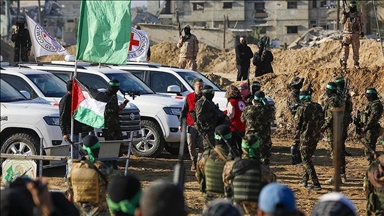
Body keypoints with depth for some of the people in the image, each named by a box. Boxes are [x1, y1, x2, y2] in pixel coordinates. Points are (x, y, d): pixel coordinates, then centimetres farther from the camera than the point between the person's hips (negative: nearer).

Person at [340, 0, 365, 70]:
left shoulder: (359, 14, 1)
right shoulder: (346, 14, 7)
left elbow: (362, 24, 3)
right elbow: (342, 22, 6)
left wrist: (362, 32, -10)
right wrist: (344, 15, -8)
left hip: (355, 34, -1)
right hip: (347, 34, 1)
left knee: (356, 49, 3)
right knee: (345, 49, -4)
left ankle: (356, 64, 12)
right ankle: (343, 64, -1)